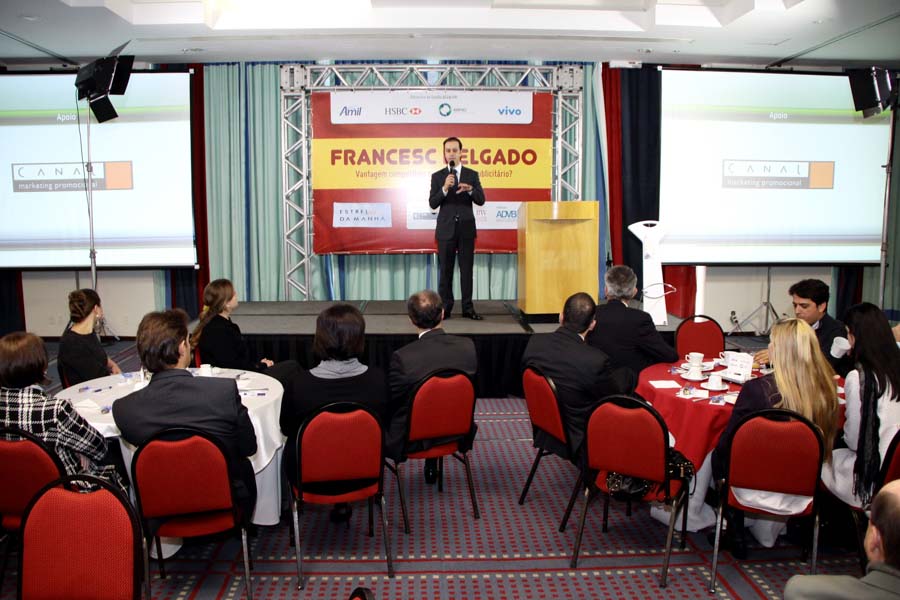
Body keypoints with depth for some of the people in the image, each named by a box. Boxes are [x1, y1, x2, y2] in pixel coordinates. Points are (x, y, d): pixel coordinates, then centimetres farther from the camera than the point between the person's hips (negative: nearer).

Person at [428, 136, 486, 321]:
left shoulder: (472, 175, 5)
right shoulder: (437, 176, 3)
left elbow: (481, 201, -2)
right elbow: (432, 204, -5)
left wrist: (470, 189, -21)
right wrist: (445, 188, -20)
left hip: (466, 228, 1)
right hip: (446, 229, -1)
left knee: (467, 269, 3)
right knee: (445, 270, 3)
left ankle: (468, 308, 10)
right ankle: (445, 308, 10)